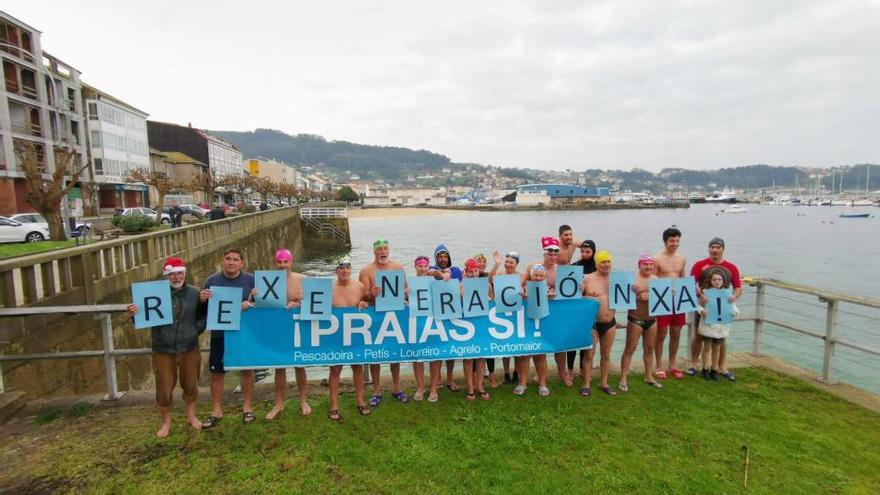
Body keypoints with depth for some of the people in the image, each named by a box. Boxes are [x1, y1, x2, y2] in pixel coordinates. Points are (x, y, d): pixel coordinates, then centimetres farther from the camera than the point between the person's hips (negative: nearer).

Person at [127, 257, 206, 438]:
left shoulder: (194, 293, -1)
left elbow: (203, 316, 11)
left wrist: (197, 329, -5)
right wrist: (134, 314, -23)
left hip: (189, 350, 2)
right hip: (163, 351, -2)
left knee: (190, 385, 16)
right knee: (164, 389, 7)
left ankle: (191, 416, 39)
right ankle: (166, 423, 29)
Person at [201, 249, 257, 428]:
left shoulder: (250, 280, -5)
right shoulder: (212, 280, 0)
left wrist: (250, 304, -23)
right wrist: (202, 299, -17)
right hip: (220, 334, 1)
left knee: (246, 369, 10)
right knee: (216, 372, 7)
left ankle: (247, 407, 26)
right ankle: (217, 411, 23)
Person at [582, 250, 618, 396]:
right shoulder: (588, 279, -6)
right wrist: (587, 298, -20)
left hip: (610, 323, 4)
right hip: (593, 322, -4)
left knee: (606, 354, 13)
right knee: (589, 354, -1)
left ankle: (604, 383, 25)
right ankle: (586, 384, 10)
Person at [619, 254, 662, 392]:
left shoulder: (656, 279, 7)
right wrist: (638, 297, -27)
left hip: (651, 320, 5)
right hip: (635, 319, -5)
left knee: (649, 348, 14)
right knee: (630, 349, -1)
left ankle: (649, 377, 28)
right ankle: (623, 379, 5)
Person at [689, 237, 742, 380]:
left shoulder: (731, 267, 2)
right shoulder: (700, 265, -5)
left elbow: (738, 287, 3)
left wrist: (734, 296, -18)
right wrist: (700, 294, -30)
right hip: (704, 305, -2)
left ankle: (722, 368, 21)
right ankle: (693, 364, 19)